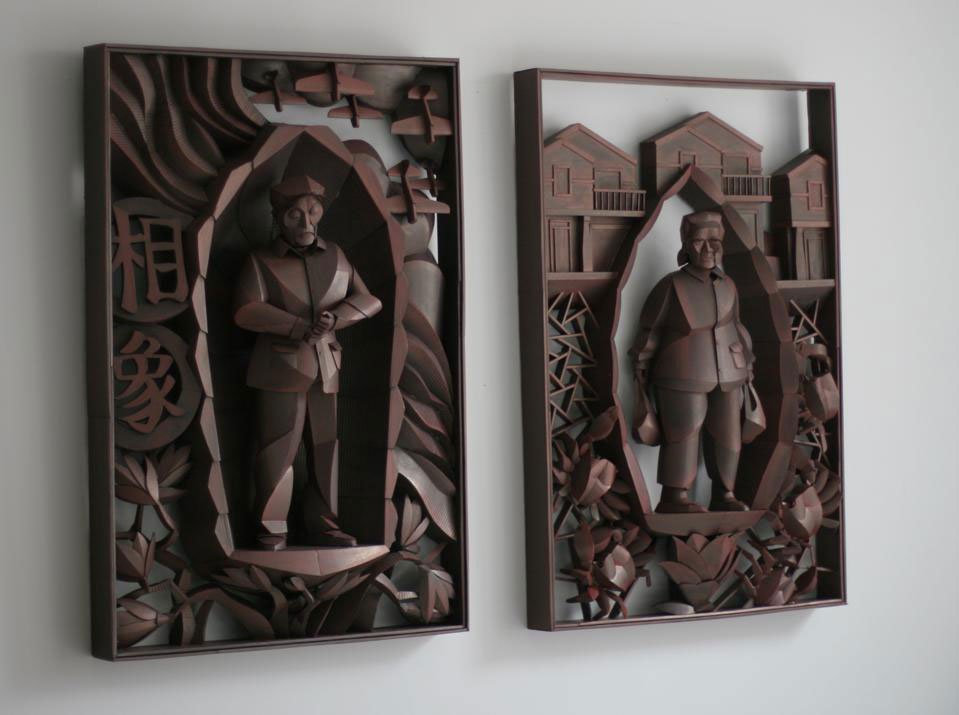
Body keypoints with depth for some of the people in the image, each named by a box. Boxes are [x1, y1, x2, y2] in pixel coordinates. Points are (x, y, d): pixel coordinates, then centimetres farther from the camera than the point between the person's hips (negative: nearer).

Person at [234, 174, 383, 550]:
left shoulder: (335, 256, 14)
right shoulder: (261, 262, 2)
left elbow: (368, 300, 8)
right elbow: (247, 311, -11)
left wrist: (335, 318, -12)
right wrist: (300, 327, -19)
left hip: (327, 368, 4)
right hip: (281, 368, -4)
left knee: (325, 448, 5)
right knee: (278, 448, -7)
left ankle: (321, 523, 15)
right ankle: (271, 528, 0)